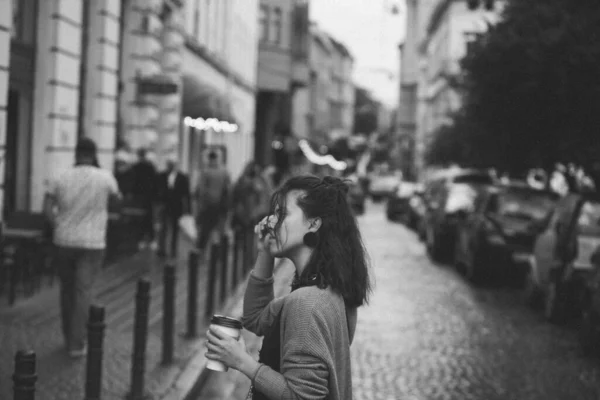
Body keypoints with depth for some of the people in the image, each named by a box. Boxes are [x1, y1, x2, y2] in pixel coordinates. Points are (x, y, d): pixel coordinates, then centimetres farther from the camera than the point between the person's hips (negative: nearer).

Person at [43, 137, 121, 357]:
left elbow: (47, 206, -5)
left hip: (64, 241, 3)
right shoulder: (105, 178, -5)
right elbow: (116, 196, 14)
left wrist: (58, 226, 7)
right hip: (92, 243, -2)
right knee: (83, 292, -2)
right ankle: (77, 343, -6)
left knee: (67, 289, 15)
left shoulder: (61, 178, 0)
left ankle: (69, 337, 25)